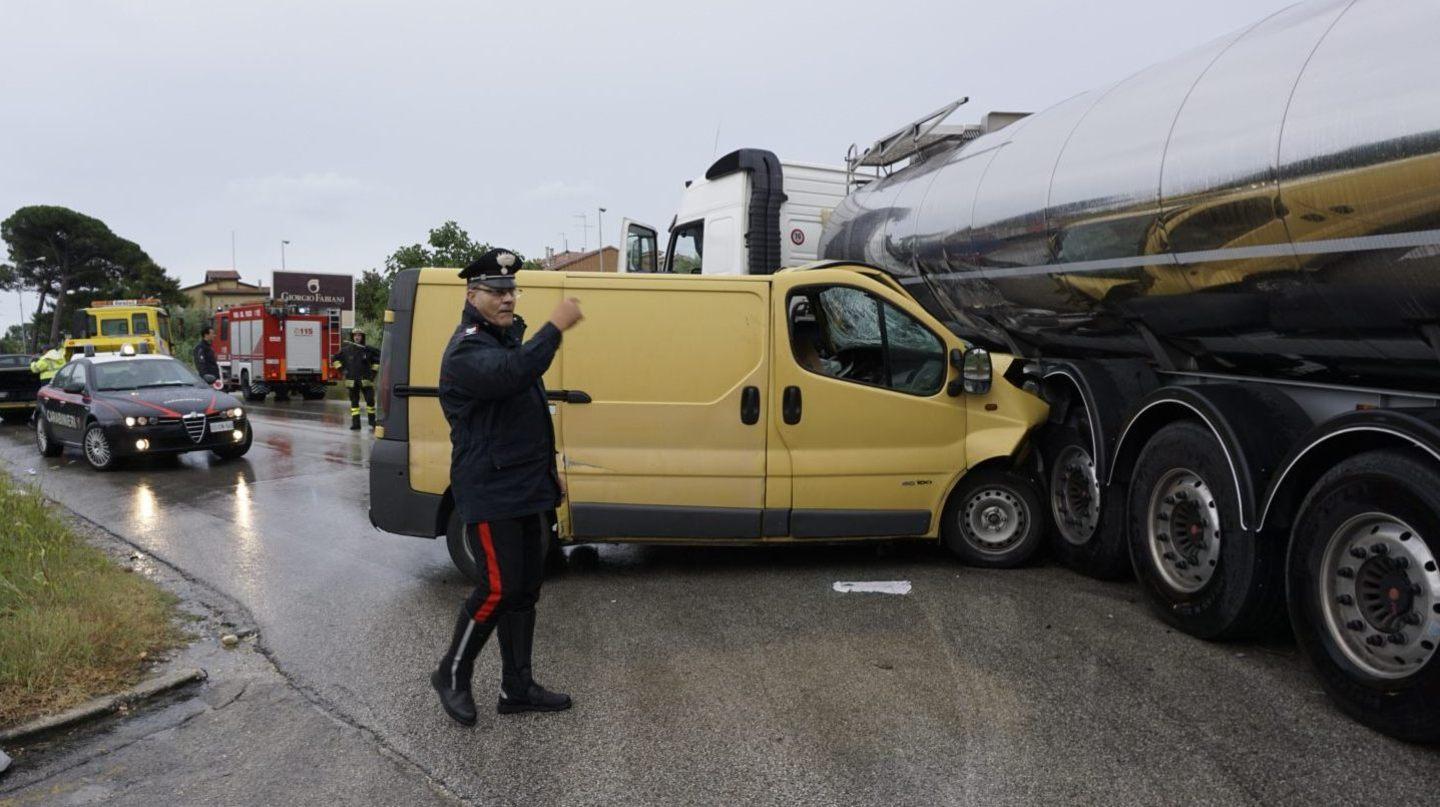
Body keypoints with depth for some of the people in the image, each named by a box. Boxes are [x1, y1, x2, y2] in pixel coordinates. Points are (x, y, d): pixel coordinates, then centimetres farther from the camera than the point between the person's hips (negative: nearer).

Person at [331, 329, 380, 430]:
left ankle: (372, 421, 12)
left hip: (366, 380, -1)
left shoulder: (368, 349, -2)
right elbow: (334, 359, 13)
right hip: (352, 381, 1)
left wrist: (373, 371, 6)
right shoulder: (346, 350, 1)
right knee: (354, 402, 4)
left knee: (370, 400, -2)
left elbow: (378, 358, 11)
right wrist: (342, 369, 5)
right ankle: (355, 423, 6)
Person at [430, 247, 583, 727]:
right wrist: (556, 327, -38)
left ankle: (516, 688, 22)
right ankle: (452, 675, 15)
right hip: (489, 494, -9)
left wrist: (548, 470, 25)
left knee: (524, 590, 12)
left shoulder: (509, 337, 17)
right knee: (499, 588, -7)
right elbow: (507, 375, -39)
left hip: (527, 490, 10)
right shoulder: (468, 349, -14)